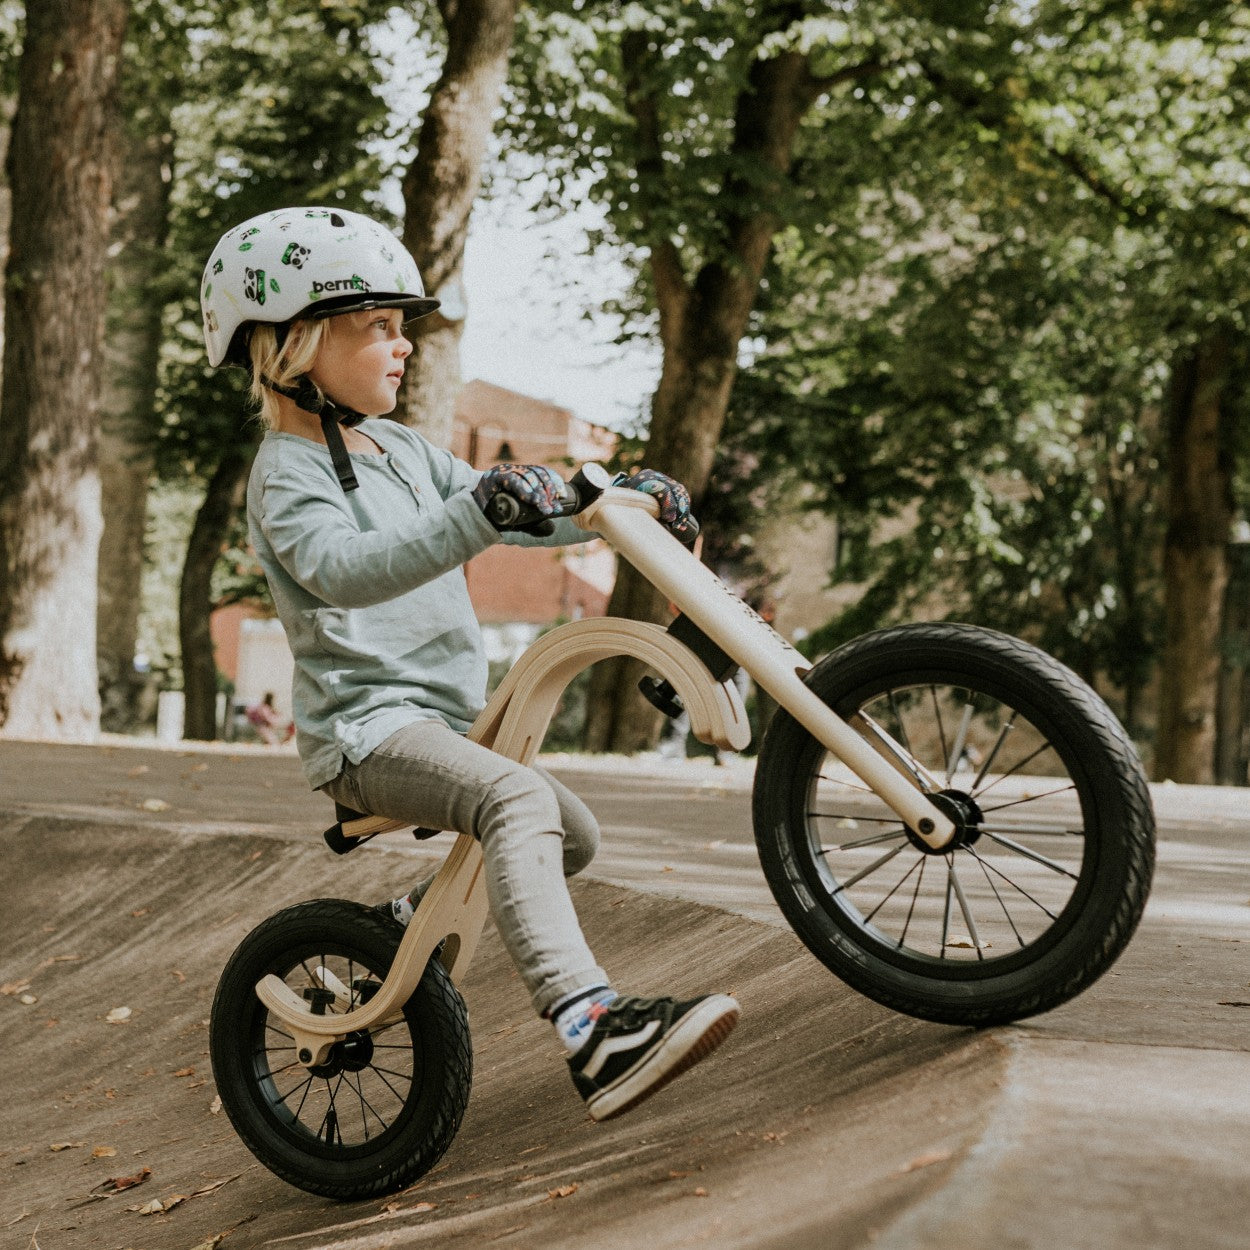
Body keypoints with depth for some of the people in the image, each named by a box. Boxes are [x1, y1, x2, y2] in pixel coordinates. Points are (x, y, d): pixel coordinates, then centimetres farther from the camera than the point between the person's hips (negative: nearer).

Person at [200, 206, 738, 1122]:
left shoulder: (405, 451, 16)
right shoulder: (288, 473, -11)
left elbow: (528, 516, 15)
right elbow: (343, 568, -33)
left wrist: (621, 499, -1)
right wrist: (473, 515, -46)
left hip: (439, 717, 9)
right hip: (365, 726, -9)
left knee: (573, 835, 13)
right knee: (519, 798, -33)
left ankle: (404, 925, 27)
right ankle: (592, 1030, -47)